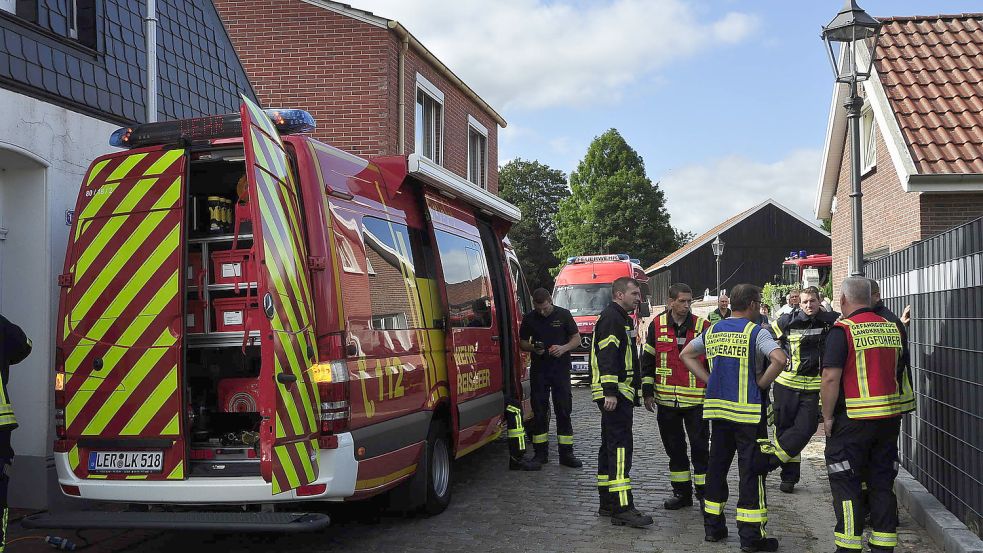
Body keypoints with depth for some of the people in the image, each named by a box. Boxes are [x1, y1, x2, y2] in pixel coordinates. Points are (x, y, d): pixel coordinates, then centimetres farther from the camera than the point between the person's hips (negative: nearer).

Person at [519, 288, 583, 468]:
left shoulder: (563, 315, -1)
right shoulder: (529, 318, 4)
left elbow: (576, 339, 4)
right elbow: (522, 342, 11)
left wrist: (564, 348, -15)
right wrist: (533, 348, -11)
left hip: (560, 370, -1)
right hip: (539, 370, 2)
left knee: (563, 411, -2)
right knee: (539, 411, 3)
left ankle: (566, 453, 3)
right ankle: (541, 453, 11)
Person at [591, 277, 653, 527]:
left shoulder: (622, 319, 23)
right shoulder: (611, 318, -11)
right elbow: (607, 356, -21)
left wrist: (634, 391, 26)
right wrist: (610, 392, -27)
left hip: (617, 394, 11)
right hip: (614, 393, -11)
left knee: (611, 446, 13)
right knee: (620, 446, -14)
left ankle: (607, 503, 20)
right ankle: (622, 508, -17)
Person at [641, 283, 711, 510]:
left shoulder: (702, 326, -2)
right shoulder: (657, 325, 2)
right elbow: (647, 360, 8)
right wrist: (647, 391, 4)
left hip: (696, 399, -2)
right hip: (666, 399, 2)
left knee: (700, 447, 0)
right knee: (674, 448, 11)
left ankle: (704, 493, 10)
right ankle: (681, 492, 22)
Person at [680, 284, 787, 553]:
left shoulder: (713, 330, 8)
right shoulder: (756, 332, -11)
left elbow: (686, 354, 18)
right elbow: (779, 359, -26)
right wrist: (761, 383, -12)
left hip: (718, 408, 6)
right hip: (748, 410, -6)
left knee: (717, 465, 14)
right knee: (751, 470, -1)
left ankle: (713, 526, 22)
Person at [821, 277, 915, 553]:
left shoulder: (843, 330, -12)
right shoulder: (893, 329, 8)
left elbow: (831, 377, -19)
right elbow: (901, 372, 17)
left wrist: (828, 417, -10)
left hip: (853, 419, -6)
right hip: (890, 417, 6)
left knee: (845, 484, 4)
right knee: (882, 483, 14)